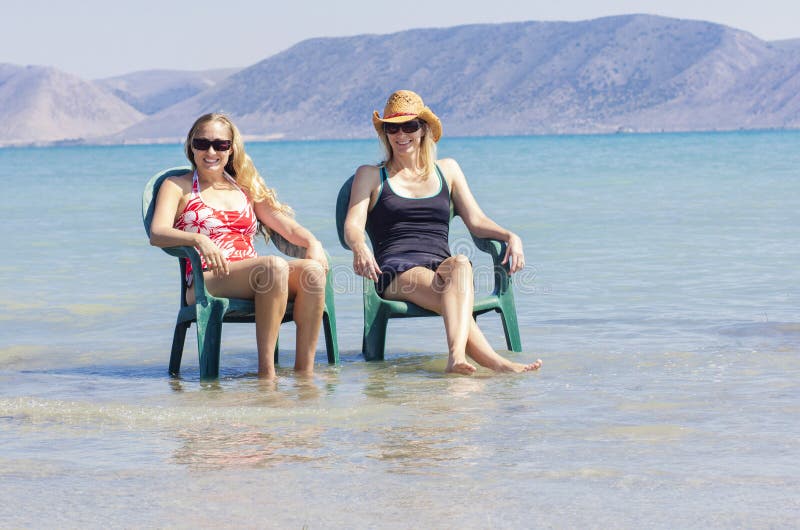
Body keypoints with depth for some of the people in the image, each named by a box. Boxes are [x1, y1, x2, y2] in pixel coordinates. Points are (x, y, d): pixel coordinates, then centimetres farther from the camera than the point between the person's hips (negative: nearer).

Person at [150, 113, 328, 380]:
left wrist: (312, 242, -6)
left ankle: (305, 369, -30)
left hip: (253, 275, 5)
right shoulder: (178, 186, 13)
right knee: (275, 265, -35)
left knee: (313, 270, -26)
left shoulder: (245, 188, 27)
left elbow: (284, 223, 18)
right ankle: (266, 371, -37)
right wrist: (198, 239, -25)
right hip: (207, 279, -5)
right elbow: (157, 234, -5)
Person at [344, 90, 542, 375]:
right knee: (454, 297, -37)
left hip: (441, 263, 2)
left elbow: (476, 220, 19)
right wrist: (359, 247, -23)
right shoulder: (371, 176, 19)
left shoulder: (447, 169, 26)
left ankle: (457, 355, -63)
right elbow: (353, 225, 3)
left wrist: (511, 237, -3)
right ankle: (496, 362, -57)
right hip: (396, 269, -2)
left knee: (460, 264, -39)